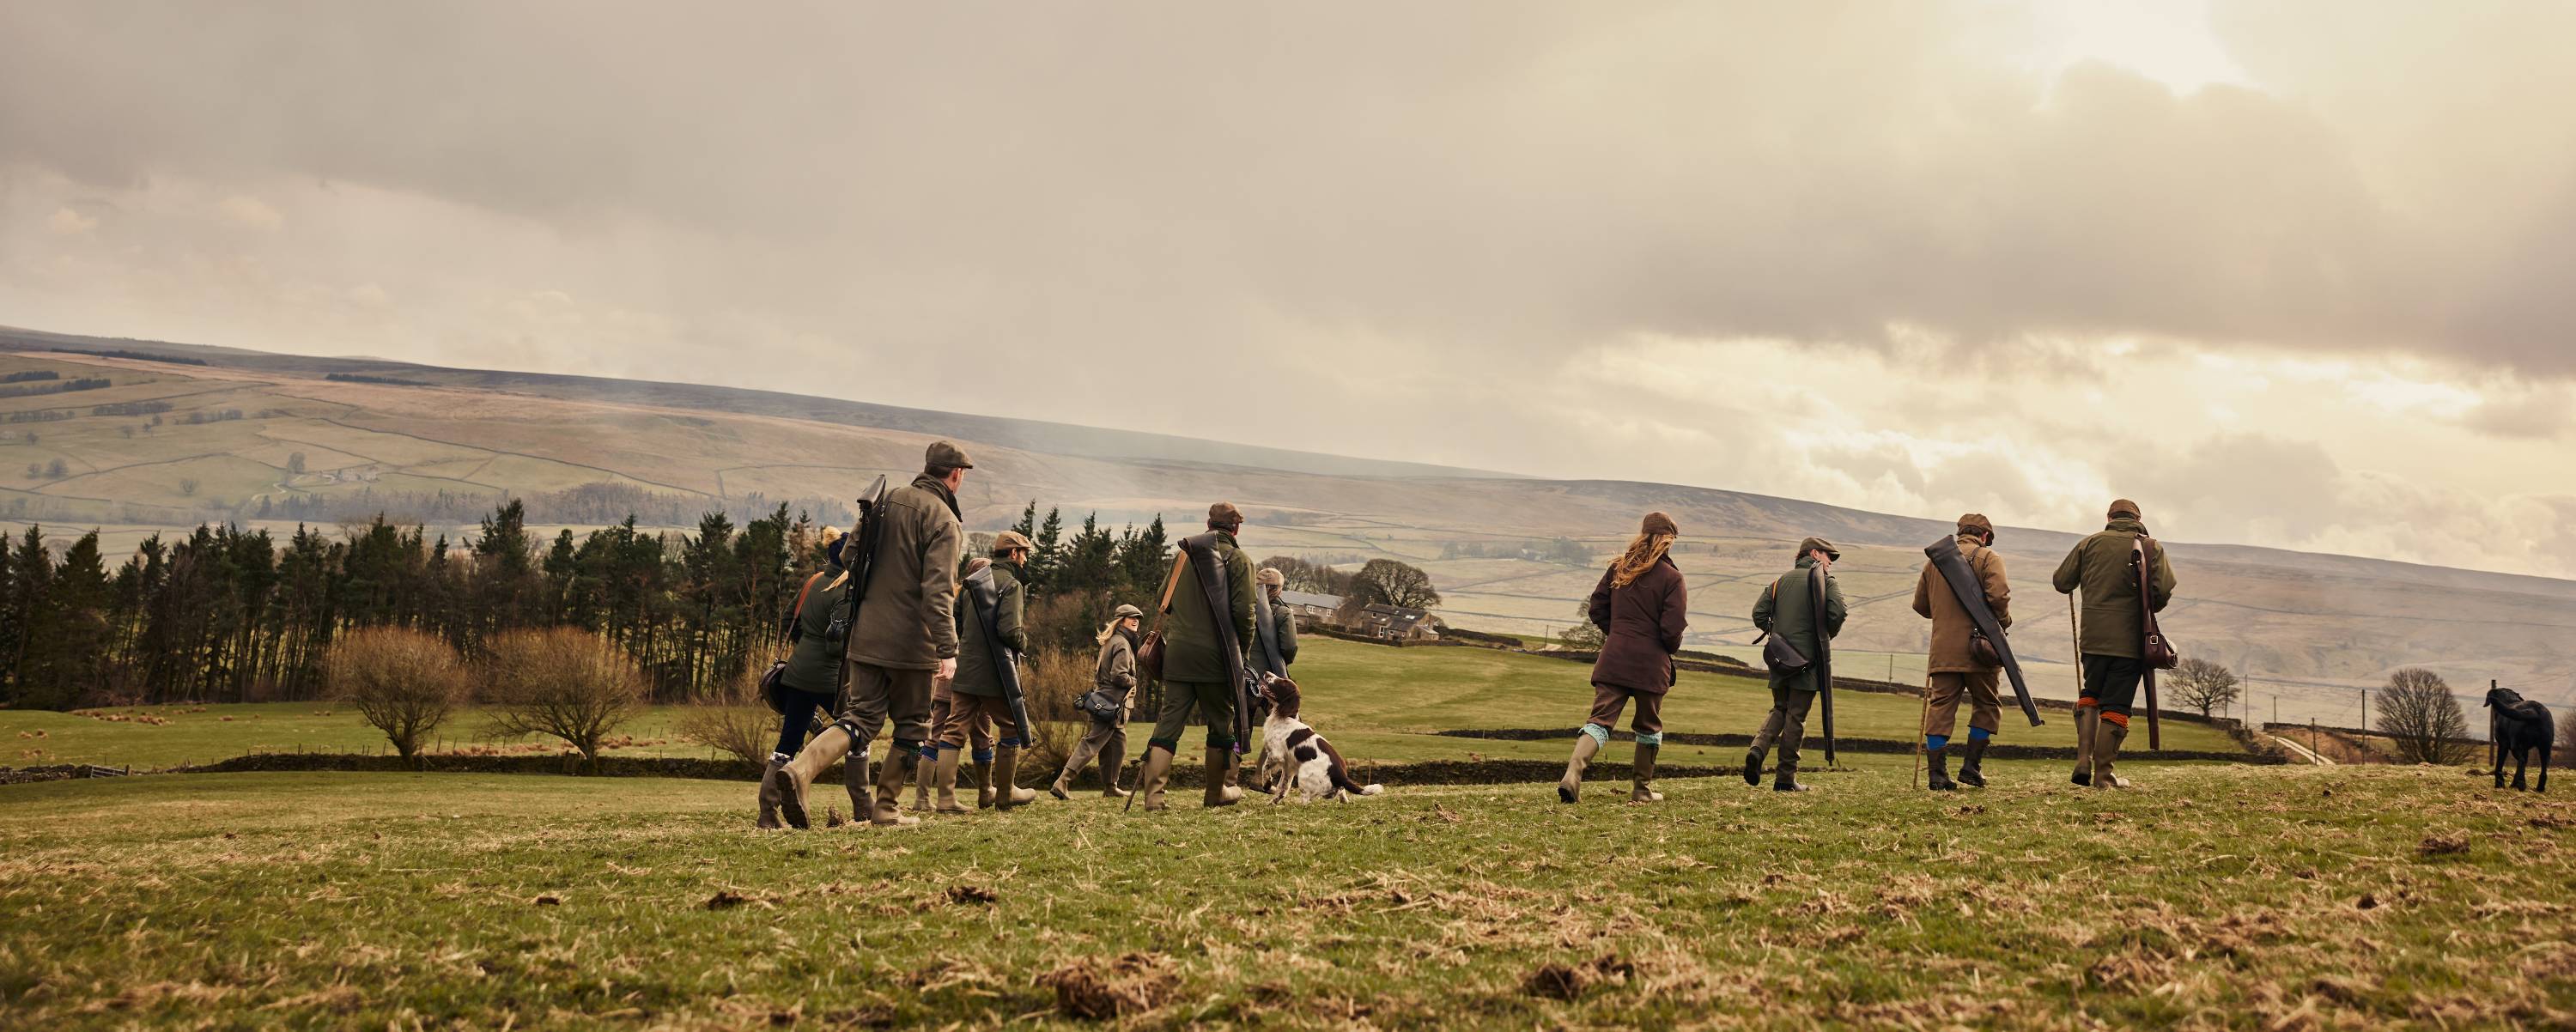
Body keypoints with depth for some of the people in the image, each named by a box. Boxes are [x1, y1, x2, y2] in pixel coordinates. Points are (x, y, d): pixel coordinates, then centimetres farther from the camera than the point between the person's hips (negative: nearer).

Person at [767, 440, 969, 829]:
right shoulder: (942, 520, -10)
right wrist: (948, 649, -23)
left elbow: (848, 558, 16)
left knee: (860, 717, 7)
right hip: (912, 642, -6)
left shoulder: (886, 501, 11)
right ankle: (887, 809, 15)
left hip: (866, 635, 6)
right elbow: (938, 590, -21)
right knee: (912, 724, 11)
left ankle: (800, 768, -17)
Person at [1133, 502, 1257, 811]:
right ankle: (1217, 792, 20)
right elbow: (1243, 611, -8)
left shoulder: (1182, 555, 13)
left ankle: (1153, 794, -8)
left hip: (1177, 653, 4)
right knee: (1221, 724, 11)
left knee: (1168, 724, 2)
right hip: (1216, 656, -4)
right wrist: (1243, 651, 5)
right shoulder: (1238, 560, -1)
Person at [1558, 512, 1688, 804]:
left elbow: (1596, 609, 9)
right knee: (1649, 726, 15)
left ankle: (1573, 774, -24)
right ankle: (1642, 789, 24)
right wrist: (1672, 647, 9)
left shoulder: (1618, 569, 7)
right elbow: (1672, 627, -13)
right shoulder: (1671, 577, -7)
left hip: (1613, 659, 3)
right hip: (1651, 663, -3)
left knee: (1600, 720, -2)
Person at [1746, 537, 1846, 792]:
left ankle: (1758, 748, -9)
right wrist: (1827, 636, 3)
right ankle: (1785, 778, 2)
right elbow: (1837, 611, -15)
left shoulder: (1781, 581, 14)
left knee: (1780, 709, 18)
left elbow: (1758, 612, 5)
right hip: (1808, 657, -5)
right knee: (1796, 716, 0)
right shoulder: (1825, 580, 0)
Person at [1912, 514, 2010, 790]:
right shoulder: (1988, 557, -1)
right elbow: (1998, 595, -15)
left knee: (1940, 707, 3)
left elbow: (1920, 604, 17)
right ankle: (1971, 765, 6)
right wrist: (2004, 620, 3)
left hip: (1943, 648, 4)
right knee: (1987, 705, 12)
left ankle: (1938, 774, -2)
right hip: (1978, 648, -4)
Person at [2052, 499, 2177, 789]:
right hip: (2130, 640, -2)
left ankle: (2083, 760, 6)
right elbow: (2164, 588, -11)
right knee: (2116, 705, 2)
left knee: (2090, 694, 20)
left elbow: (2061, 582, 5)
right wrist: (2148, 609, 9)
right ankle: (2103, 774, 2)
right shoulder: (2151, 547, 0)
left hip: (2094, 636, 2)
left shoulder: (2090, 544, 5)